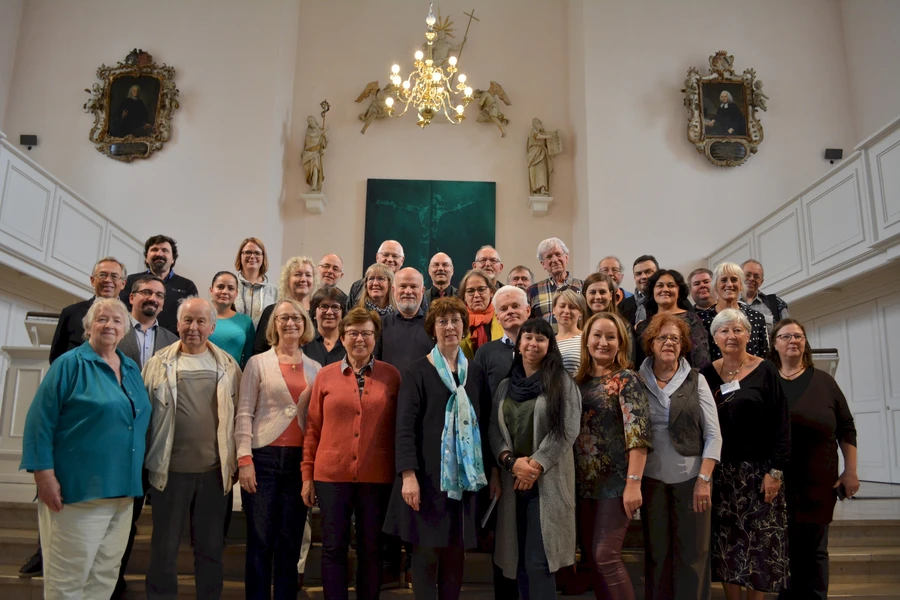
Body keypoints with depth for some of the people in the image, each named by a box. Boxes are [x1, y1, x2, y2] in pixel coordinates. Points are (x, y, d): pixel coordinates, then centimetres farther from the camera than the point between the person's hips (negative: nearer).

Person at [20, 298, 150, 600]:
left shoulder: (132, 369, 12)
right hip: (79, 489, -6)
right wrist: (44, 475, -16)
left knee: (106, 574, 14)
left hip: (123, 489, 6)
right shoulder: (69, 364, -6)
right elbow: (40, 422, -10)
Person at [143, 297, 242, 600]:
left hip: (214, 470, 1)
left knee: (210, 547, 13)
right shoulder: (159, 362, 0)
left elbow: (238, 414, 5)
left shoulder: (227, 365, 3)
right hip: (170, 469, -1)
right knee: (164, 547, 12)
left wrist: (235, 462, 2)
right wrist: (144, 461, 2)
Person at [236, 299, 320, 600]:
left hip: (301, 460, 2)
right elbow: (244, 413, -2)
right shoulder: (258, 362, 2)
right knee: (260, 540, 3)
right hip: (264, 457, -2)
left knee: (290, 541, 8)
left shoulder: (316, 368, 10)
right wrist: (244, 458, -10)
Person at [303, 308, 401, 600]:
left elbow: (400, 427, 4)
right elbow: (313, 428, 5)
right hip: (332, 474, 0)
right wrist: (307, 475, 3)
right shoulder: (325, 375, 3)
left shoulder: (391, 375, 2)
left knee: (371, 549, 11)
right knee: (333, 547, 8)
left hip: (377, 476, 0)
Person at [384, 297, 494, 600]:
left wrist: (494, 471, 9)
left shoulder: (475, 373, 10)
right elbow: (405, 426, -8)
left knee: (456, 553, 9)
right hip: (427, 474, -4)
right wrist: (408, 474, -17)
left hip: (465, 475, 4)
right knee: (426, 552, 1)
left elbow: (486, 424, 13)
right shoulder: (417, 371, -3)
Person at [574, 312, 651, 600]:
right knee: (592, 555, 13)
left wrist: (634, 483, -22)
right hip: (585, 482, 6)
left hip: (615, 482, -6)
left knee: (606, 556, -6)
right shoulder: (579, 381, 8)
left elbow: (638, 434, -16)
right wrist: (572, 478, 7)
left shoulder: (626, 379, -9)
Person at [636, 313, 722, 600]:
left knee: (693, 553, 5)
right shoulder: (637, 382, 2)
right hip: (651, 478, 1)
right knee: (656, 552, 9)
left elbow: (713, 435, -2)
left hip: (691, 477, 0)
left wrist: (704, 479, -9)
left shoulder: (696, 380, 1)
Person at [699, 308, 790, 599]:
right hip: (719, 472, 2)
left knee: (758, 540, 2)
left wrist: (776, 471, -11)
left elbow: (781, 425, -5)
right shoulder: (707, 374, 4)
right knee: (726, 542, 7)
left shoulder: (765, 371, -3)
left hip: (757, 471, -2)